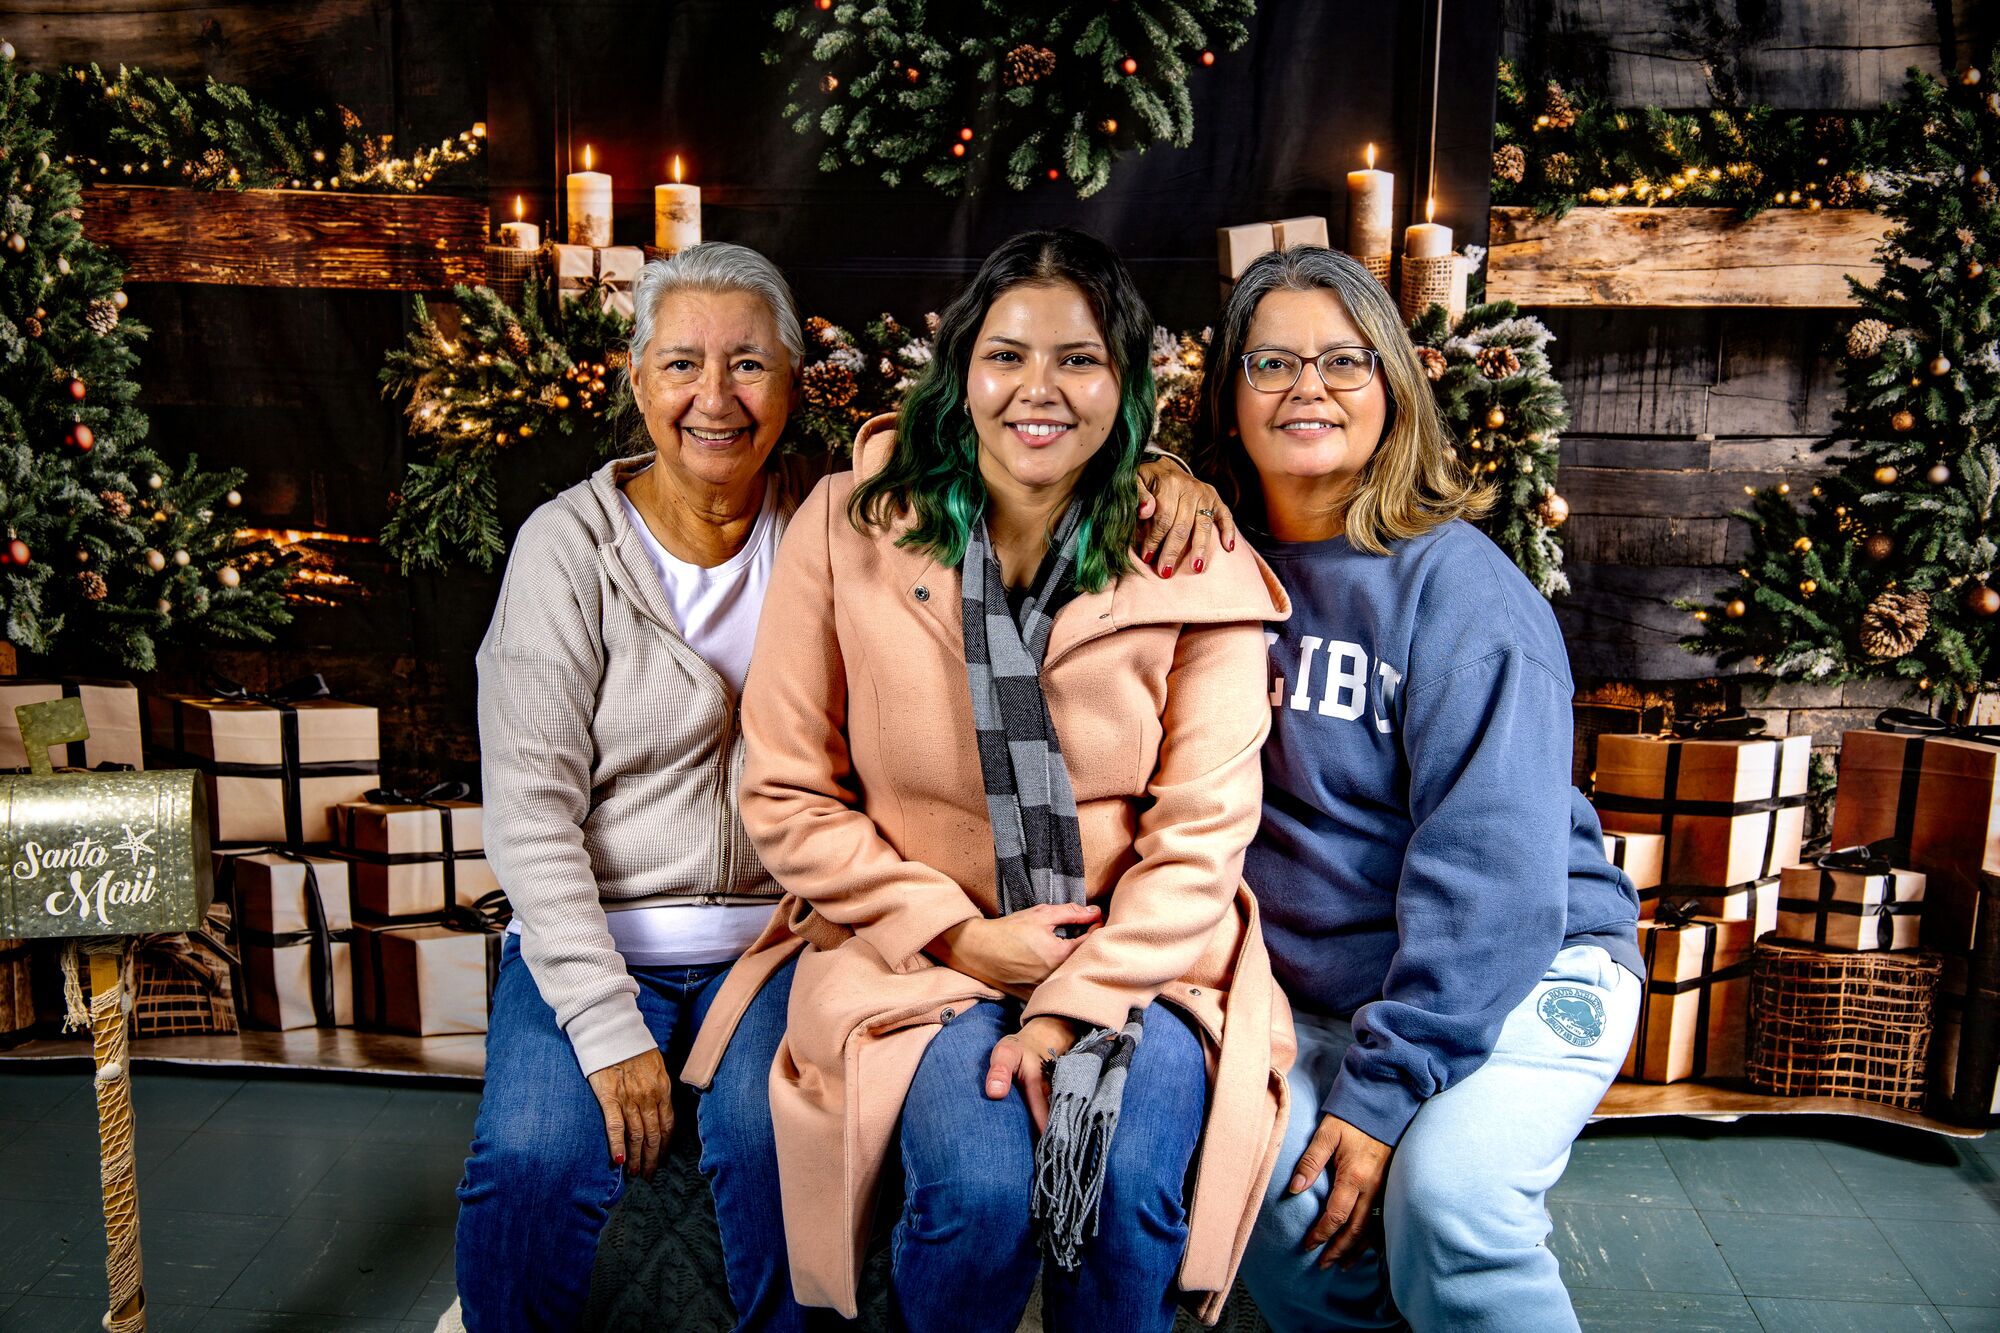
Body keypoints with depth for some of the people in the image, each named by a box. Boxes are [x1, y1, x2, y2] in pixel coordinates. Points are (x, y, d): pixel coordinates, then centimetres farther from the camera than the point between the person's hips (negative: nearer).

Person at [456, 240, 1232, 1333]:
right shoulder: (569, 544, -5)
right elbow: (531, 805, -8)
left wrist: (1151, 472, -19)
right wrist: (607, 1025, -16)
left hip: (780, 934, 1)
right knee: (535, 1159, -23)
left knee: (777, 1135, -26)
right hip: (593, 937, 0)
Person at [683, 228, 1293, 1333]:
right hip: (916, 945, 0)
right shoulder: (847, 533, -4)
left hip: (1138, 953, 1)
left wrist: (1076, 1008, -16)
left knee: (1133, 1187, -24)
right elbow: (786, 796, -2)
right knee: (980, 1186, -24)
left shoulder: (1194, 567, -4)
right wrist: (958, 933, -10)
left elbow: (1200, 833, -5)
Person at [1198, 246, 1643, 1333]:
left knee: (1445, 1184, -30)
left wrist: (1384, 1087, -20)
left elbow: (1487, 864, -18)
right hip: (1311, 990, 4)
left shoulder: (1460, 587, -13)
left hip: (1521, 970, -3)